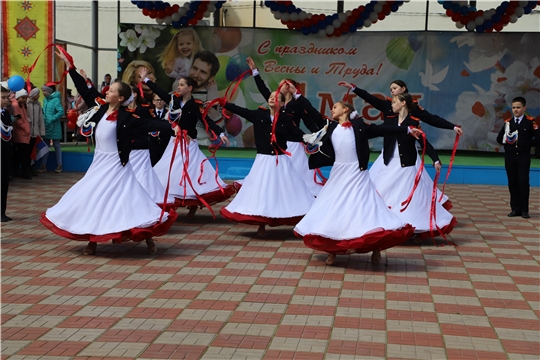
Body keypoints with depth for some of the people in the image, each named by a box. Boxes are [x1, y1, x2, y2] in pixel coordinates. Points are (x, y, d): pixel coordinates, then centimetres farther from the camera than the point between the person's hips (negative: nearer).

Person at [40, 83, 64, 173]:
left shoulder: (56, 100, -14)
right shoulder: (45, 100, 8)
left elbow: (61, 112, -21)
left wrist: (52, 119, -20)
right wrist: (43, 117, 1)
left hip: (54, 127, -7)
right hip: (46, 126, 7)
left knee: (57, 146, 4)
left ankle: (59, 165, 12)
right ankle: (43, 165, 14)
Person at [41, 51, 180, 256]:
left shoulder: (126, 117, -13)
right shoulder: (100, 108, 2)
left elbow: (148, 124, -19)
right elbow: (84, 89, 7)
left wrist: (171, 127, -32)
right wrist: (69, 66, 8)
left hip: (115, 164, -7)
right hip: (99, 163, 7)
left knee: (126, 199, -8)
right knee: (91, 199, 9)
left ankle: (148, 239, 1)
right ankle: (93, 241, 21)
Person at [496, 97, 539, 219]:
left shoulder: (530, 122, -4)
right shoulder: (508, 122, 6)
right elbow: (499, 138, 8)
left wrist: (527, 144, -7)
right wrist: (508, 142, -8)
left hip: (523, 156, -3)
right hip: (510, 156, 3)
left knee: (523, 182, -4)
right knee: (512, 182, 5)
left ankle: (524, 210, 3)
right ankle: (515, 209, 12)